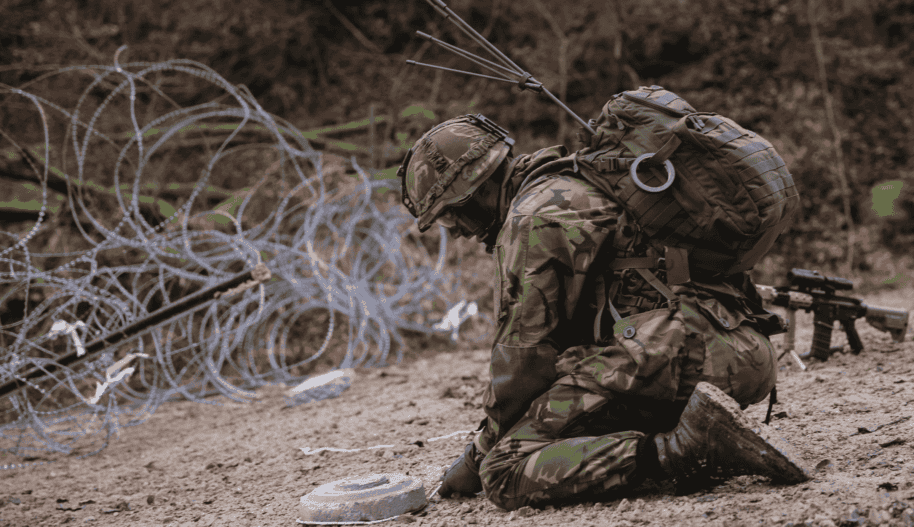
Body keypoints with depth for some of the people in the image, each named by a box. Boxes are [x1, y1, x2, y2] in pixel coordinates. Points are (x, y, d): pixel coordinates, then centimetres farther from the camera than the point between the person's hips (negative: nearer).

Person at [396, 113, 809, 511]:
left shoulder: (534, 217, -1)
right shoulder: (583, 186, 30)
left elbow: (525, 349, -3)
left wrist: (483, 452, 10)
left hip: (667, 350, -10)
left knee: (506, 473, -11)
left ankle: (677, 451, -24)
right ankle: (712, 443, 8)